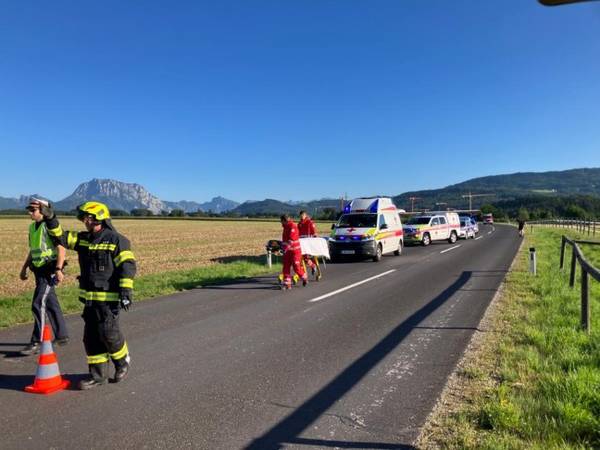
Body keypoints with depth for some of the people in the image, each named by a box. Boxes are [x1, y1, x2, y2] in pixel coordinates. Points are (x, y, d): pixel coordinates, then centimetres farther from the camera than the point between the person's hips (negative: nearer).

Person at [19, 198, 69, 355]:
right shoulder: (32, 227, 14)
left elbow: (61, 249, -18)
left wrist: (58, 269, -25)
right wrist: (24, 268, 21)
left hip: (49, 269, -9)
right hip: (39, 270, 9)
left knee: (38, 305, -11)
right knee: (50, 304, 14)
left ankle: (36, 342, -5)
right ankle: (62, 335, 25)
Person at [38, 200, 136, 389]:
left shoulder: (116, 240, -11)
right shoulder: (83, 239, 11)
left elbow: (128, 266, -15)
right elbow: (61, 237, 14)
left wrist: (126, 291, -22)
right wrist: (50, 218, 0)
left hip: (108, 298, -7)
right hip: (90, 298, 7)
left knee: (108, 334, -6)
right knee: (91, 336, 9)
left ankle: (123, 361, 21)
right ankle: (98, 374, 20)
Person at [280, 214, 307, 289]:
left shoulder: (293, 226, -16)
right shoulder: (286, 227, 13)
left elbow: (291, 239, -25)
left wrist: (285, 248, -31)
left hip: (295, 250, -8)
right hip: (287, 250, 8)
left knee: (296, 267, -3)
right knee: (286, 267, 1)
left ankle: (305, 278, 22)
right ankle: (287, 284, 3)